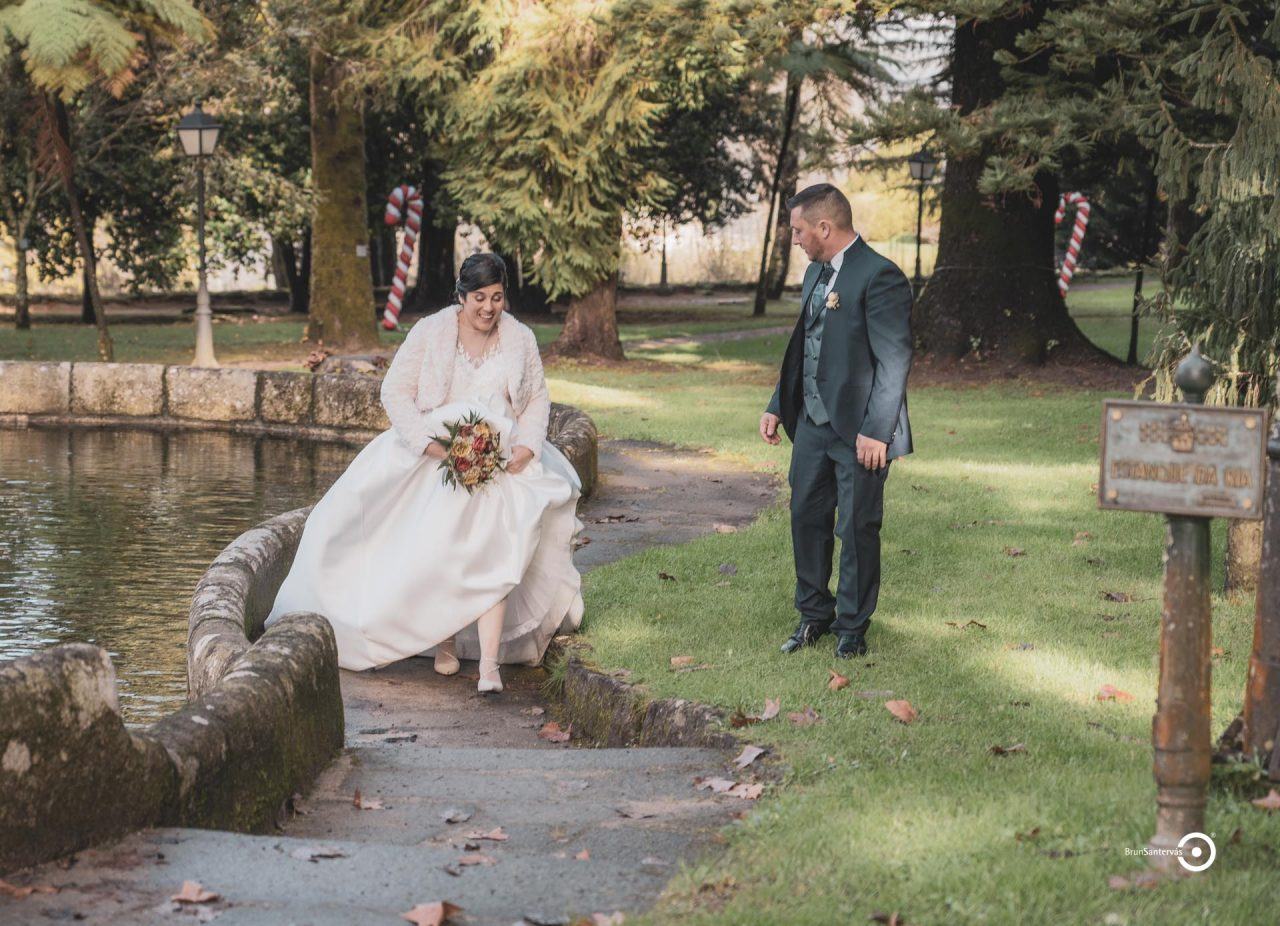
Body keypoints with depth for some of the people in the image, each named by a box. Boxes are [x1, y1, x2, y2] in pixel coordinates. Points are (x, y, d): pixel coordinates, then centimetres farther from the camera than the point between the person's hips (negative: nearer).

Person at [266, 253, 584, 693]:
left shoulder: (521, 339, 7)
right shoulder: (431, 332, -2)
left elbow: (537, 399, 16)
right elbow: (395, 392, -3)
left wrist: (526, 446, -4)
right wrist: (431, 445, -15)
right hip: (432, 458, -1)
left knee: (493, 552, -18)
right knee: (435, 552, -12)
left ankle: (489, 666, -22)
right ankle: (445, 640, 13)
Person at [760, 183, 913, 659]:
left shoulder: (880, 277, -16)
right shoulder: (816, 273, 12)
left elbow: (894, 361, -19)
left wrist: (875, 431, -22)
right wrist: (778, 405, 18)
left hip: (859, 431, -8)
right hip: (814, 422, 8)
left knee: (857, 529, 3)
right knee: (806, 517, 13)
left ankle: (852, 625, 17)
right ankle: (814, 614, 27)